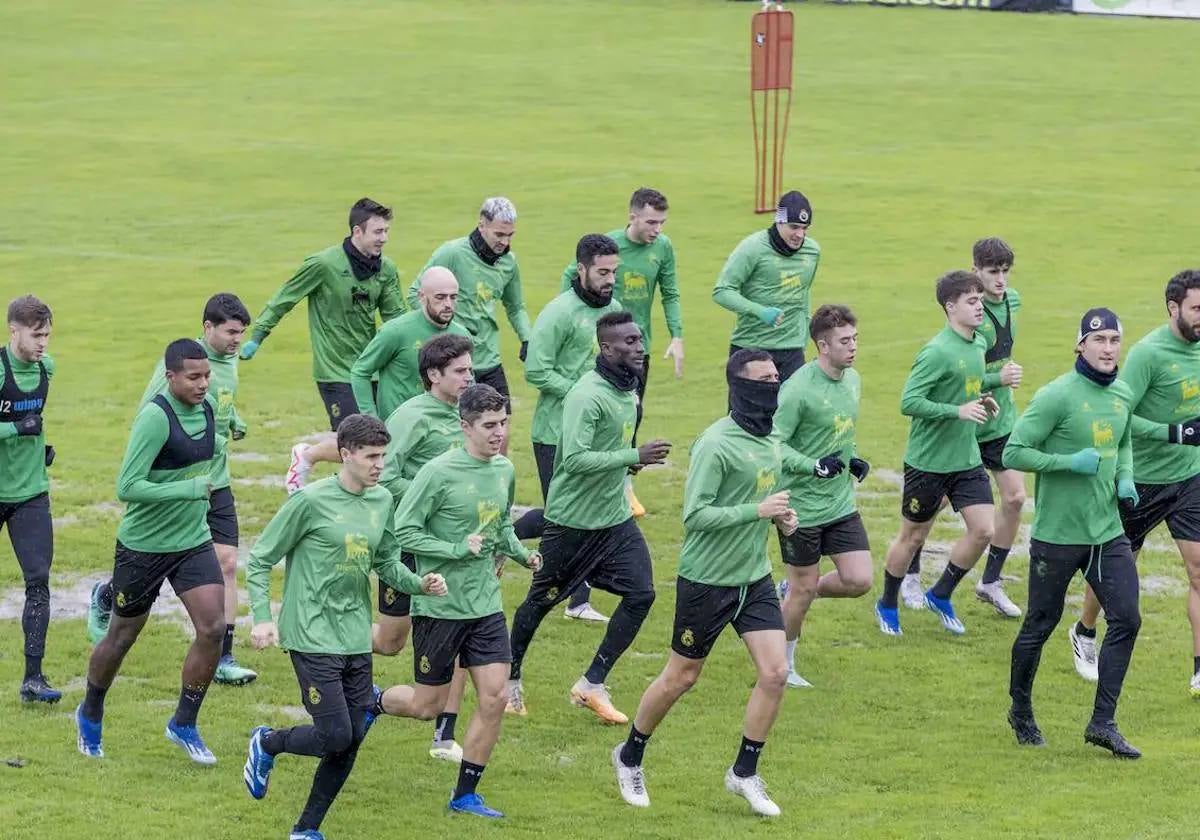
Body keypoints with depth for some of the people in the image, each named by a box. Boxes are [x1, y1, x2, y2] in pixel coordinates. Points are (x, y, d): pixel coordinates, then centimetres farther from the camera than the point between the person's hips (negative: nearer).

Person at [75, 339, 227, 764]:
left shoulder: (206, 410, 1)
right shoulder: (155, 417, -23)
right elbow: (127, 487, -28)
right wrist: (191, 489, -29)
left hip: (193, 541, 6)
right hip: (143, 547, -6)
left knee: (213, 628, -9)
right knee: (122, 636, 10)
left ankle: (184, 724, 8)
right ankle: (90, 715, 35)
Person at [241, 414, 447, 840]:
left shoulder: (382, 501, 6)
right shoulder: (311, 501, -12)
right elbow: (260, 559, -6)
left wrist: (420, 583, -3)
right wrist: (262, 618, -15)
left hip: (356, 640, 6)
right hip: (313, 638, -6)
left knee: (352, 740, 5)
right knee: (335, 736, -11)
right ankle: (266, 745, 19)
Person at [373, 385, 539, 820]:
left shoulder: (505, 470, 4)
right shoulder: (439, 473, -17)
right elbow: (404, 531, -15)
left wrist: (521, 553, 3)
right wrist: (456, 549, -22)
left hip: (486, 605, 6)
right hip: (439, 605, -6)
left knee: (494, 699, -2)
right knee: (427, 706, 5)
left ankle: (465, 795, 10)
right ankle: (372, 702, 37)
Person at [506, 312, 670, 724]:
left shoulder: (628, 389, 5)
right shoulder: (587, 395, -23)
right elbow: (574, 458, -31)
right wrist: (634, 456, -32)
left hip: (616, 517, 7)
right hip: (573, 520, -7)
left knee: (640, 594, -5)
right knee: (540, 601, 8)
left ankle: (592, 684, 4)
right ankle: (511, 679, 29)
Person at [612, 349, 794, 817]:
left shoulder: (771, 441, 6)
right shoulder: (716, 444, -20)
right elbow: (695, 515, -24)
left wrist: (781, 516, 2)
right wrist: (758, 511, -28)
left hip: (755, 578, 7)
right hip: (707, 580, -7)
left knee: (775, 672, -5)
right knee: (681, 678, 7)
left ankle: (745, 773, 10)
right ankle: (630, 757, 29)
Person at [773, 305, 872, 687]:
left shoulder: (853, 380, 4)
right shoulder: (799, 389, -21)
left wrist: (854, 460, 4)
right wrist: (815, 466, -28)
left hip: (841, 503, 7)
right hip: (801, 506, -7)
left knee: (859, 580, -1)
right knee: (806, 587, 4)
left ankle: (793, 591, 27)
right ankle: (782, 664, 26)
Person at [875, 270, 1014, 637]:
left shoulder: (979, 344, 5)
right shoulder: (937, 352, -21)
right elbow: (909, 402, -24)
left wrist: (982, 396, 2)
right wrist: (959, 411, -30)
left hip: (966, 459, 7)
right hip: (928, 463, -7)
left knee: (983, 530, -2)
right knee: (913, 536, 8)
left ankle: (940, 596, 19)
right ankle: (887, 605, 29)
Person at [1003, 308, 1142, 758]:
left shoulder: (1123, 396, 6)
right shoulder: (1056, 396, -15)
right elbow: (1013, 452, -15)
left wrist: (1125, 478, 6)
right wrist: (1071, 462, -22)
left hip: (1108, 532, 6)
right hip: (1058, 534, -6)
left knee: (1126, 620, -4)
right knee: (1040, 625, 7)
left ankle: (1103, 722, 4)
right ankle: (1021, 712, 28)